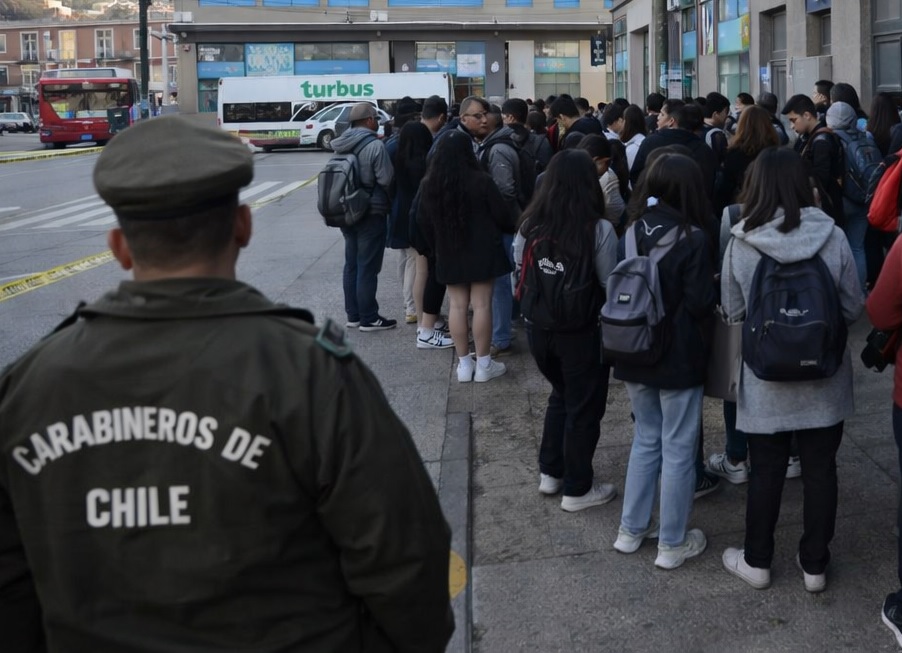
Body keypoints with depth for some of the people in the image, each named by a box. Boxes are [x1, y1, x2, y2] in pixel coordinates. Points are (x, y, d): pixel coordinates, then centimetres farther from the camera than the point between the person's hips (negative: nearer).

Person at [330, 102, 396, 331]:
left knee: (351, 265, 14)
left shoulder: (342, 145, 6)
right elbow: (386, 179, -17)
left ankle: (353, 315, 20)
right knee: (368, 267, -2)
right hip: (371, 213, -8)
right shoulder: (374, 146, -17)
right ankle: (368, 318, 3)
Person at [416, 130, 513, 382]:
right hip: (481, 251, -4)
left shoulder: (428, 185, -1)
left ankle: (464, 364, 11)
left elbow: (423, 222, 8)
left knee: (458, 305, 8)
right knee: (482, 304, 0)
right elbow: (502, 214, -7)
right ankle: (484, 364, 5)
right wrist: (513, 229, 14)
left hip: (449, 254, 4)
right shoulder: (481, 181, -14)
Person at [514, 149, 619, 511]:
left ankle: (550, 473, 31)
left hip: (538, 327, 5)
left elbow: (519, 279, 5)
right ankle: (577, 489, 22)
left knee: (560, 396, 26)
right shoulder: (599, 230, -17)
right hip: (583, 331, -4)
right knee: (583, 407, 12)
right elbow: (609, 288, -14)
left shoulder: (529, 225, -5)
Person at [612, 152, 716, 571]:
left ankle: (632, 529, 27)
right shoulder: (692, 238, -17)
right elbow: (701, 304, -16)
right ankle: (672, 544, 16)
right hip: (678, 358, -6)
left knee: (646, 439, 21)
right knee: (678, 449, 7)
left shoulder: (632, 231, 0)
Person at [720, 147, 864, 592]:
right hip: (824, 377, 1)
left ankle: (757, 561, 28)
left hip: (766, 379, 0)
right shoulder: (833, 236, -11)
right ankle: (815, 565, 26)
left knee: (766, 471, 14)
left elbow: (733, 312, -3)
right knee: (820, 470, 14)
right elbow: (853, 309, -2)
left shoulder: (740, 243, -13)